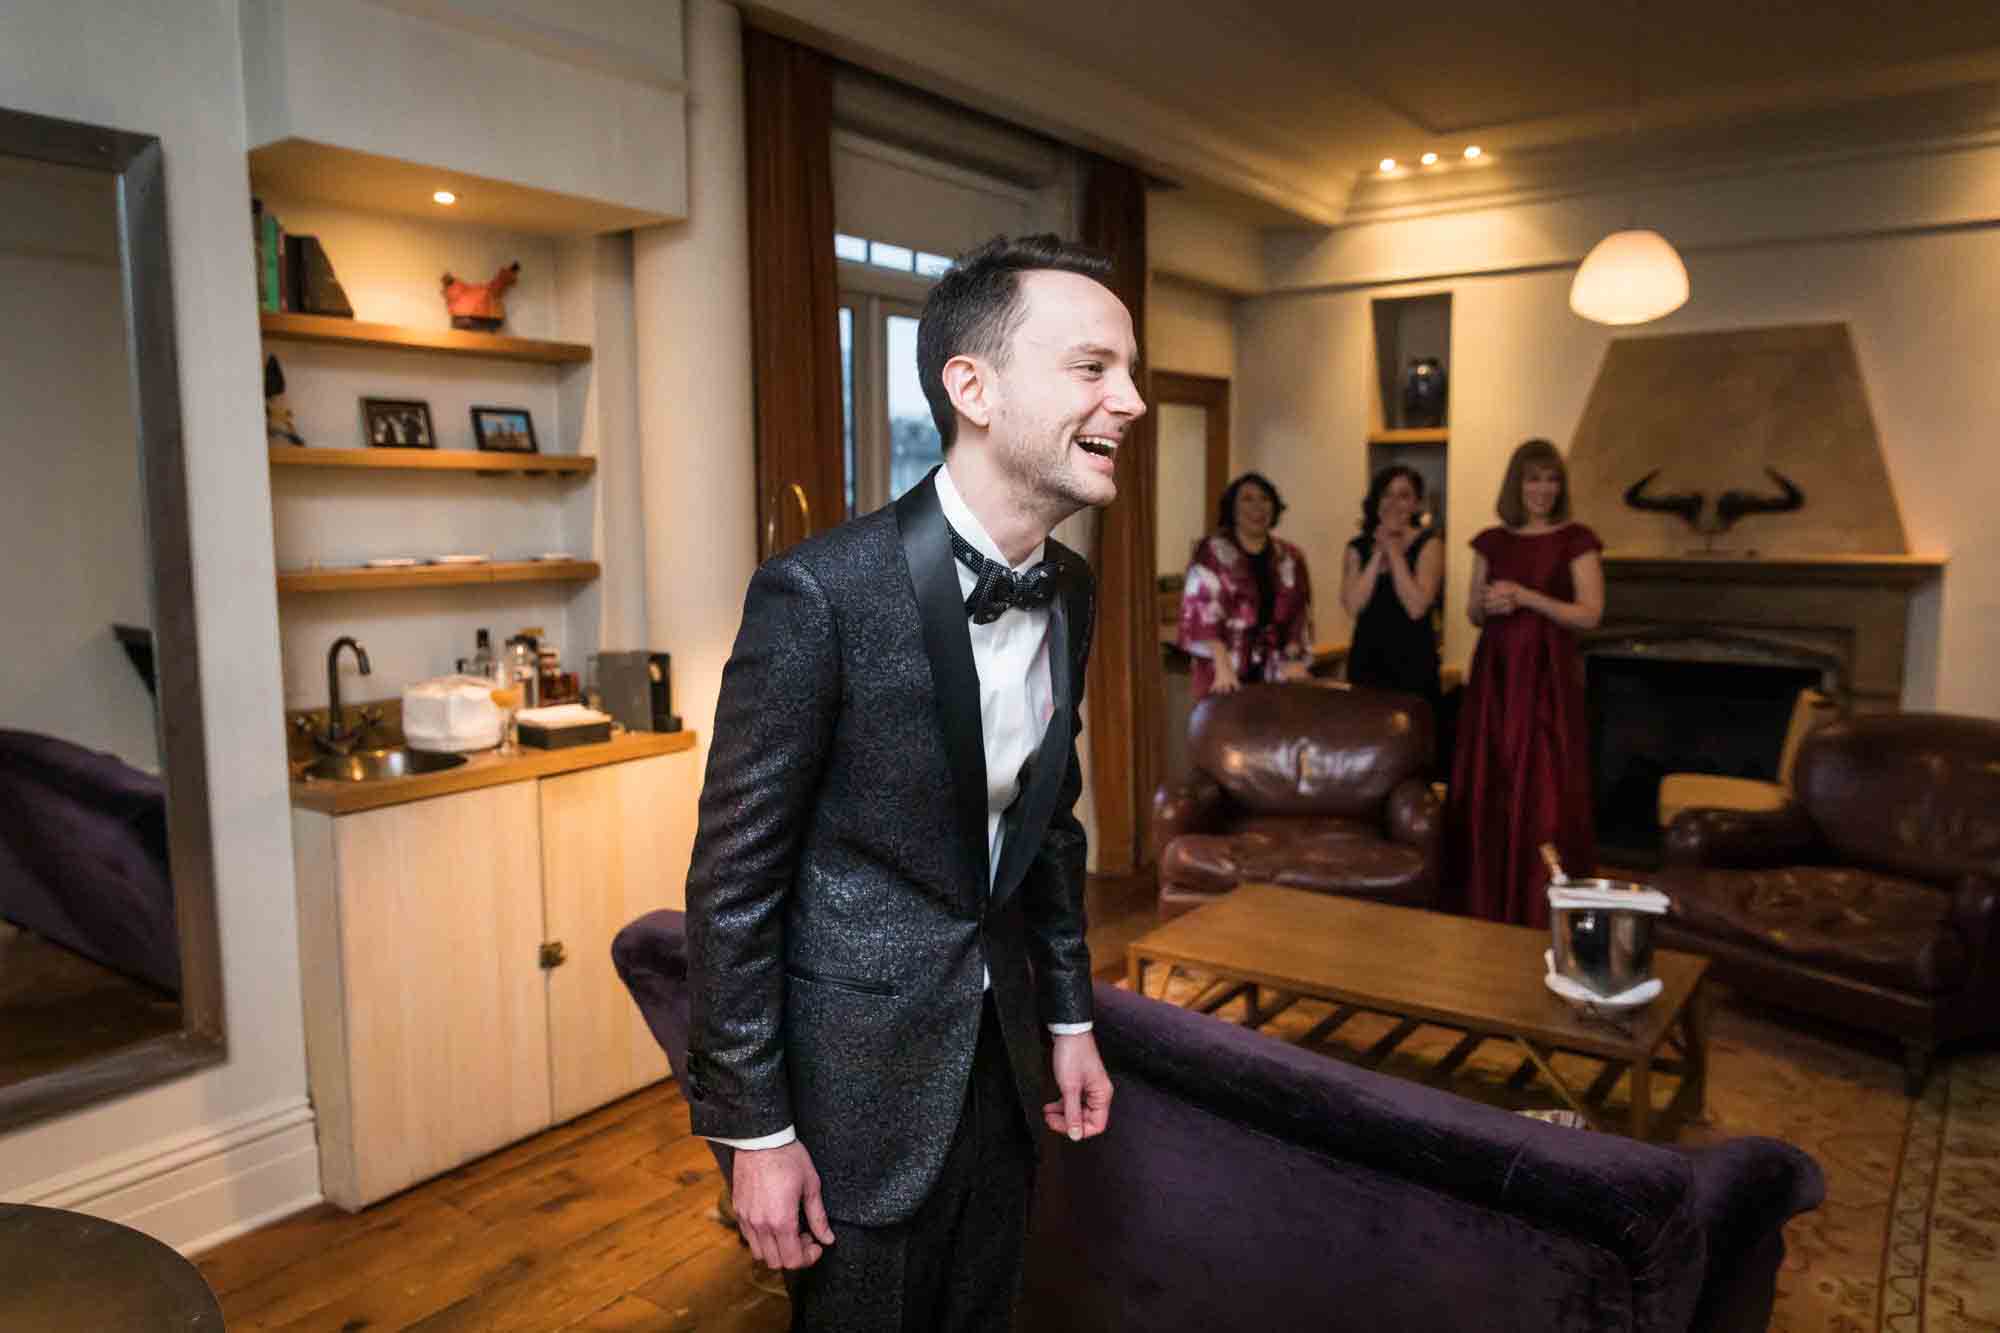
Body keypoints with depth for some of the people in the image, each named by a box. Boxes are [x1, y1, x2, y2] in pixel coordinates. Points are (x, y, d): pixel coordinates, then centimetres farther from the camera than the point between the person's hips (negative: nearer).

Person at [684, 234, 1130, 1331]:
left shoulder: (1069, 590, -1)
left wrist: (1069, 1015, 13)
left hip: (1002, 1065, 6)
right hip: (859, 1085, -6)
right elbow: (733, 882, -17)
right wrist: (756, 1130, -12)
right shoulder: (821, 593, -23)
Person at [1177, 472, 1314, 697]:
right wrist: (1222, 667, -19)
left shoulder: (1290, 558, 13)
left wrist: (1295, 659, -4)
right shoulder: (1211, 552, -1)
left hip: (1275, 675, 4)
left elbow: (1299, 615, 11)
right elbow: (1202, 611, -10)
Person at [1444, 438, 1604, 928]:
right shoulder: (1491, 542, 10)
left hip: (1547, 674, -4)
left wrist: (1526, 597, -17)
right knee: (1489, 785, 5)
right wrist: (1488, 606, -9)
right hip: (1495, 671, 4)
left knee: (1543, 787, -5)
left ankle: (1542, 904, 4)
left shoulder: (1576, 540, -1)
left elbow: (1590, 614, -9)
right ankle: (1488, 899, 15)